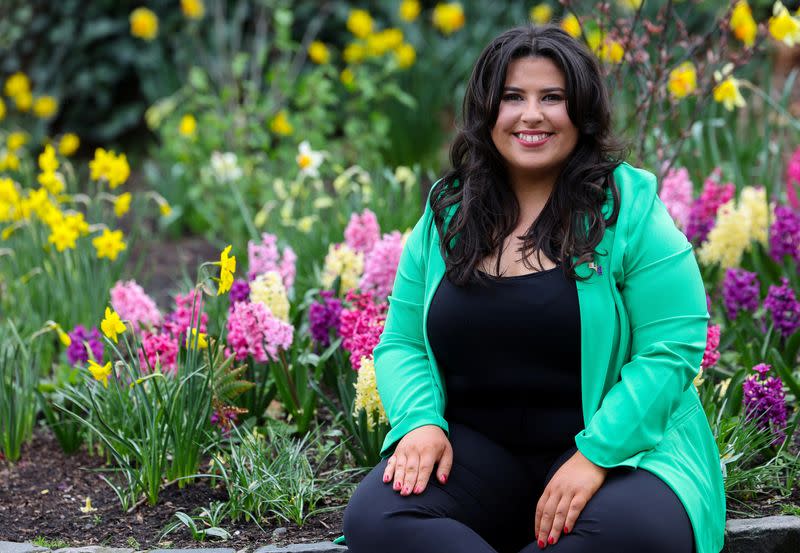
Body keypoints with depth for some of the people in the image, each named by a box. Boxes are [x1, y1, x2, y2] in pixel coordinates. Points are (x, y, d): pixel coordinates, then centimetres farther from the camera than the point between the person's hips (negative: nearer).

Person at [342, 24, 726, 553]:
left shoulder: (629, 207, -5)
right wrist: (420, 421, -12)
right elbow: (401, 343, 9)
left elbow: (671, 349, -10)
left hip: (614, 443, -2)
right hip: (478, 447, 3)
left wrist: (595, 454, -21)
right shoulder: (446, 214, 6)